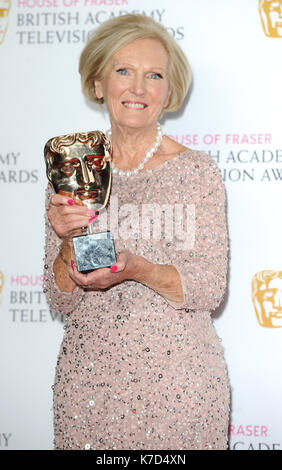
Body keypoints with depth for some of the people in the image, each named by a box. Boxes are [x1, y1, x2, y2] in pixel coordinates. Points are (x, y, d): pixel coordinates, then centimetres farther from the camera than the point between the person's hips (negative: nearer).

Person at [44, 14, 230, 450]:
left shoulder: (199, 172, -2)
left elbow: (211, 289, -7)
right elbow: (61, 299, 1)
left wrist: (139, 269, -23)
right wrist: (69, 244, -18)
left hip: (179, 378, -1)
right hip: (90, 377, 1)